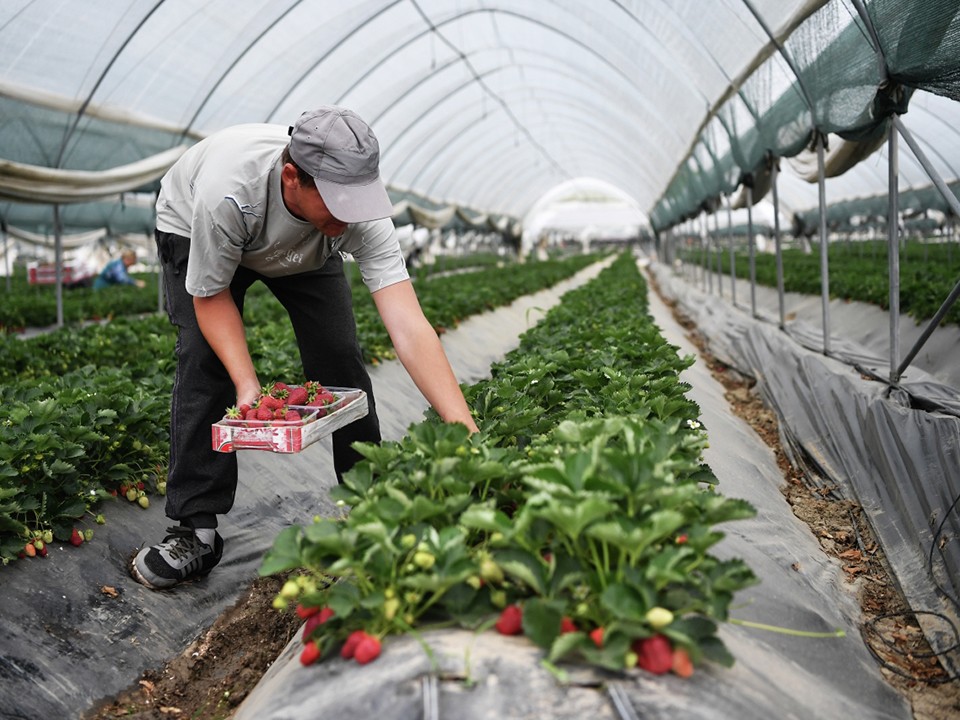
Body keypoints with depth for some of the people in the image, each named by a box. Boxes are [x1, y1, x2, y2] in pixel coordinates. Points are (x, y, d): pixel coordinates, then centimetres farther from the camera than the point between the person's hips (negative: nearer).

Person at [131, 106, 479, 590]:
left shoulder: (358, 212, -38)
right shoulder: (228, 192, -44)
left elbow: (409, 330, -44)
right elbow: (210, 295, -26)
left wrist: (466, 432, -51)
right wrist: (247, 383, -39)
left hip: (306, 250, 2)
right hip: (195, 230, -1)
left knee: (339, 359, -11)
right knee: (204, 363, -18)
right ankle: (196, 530, -6)